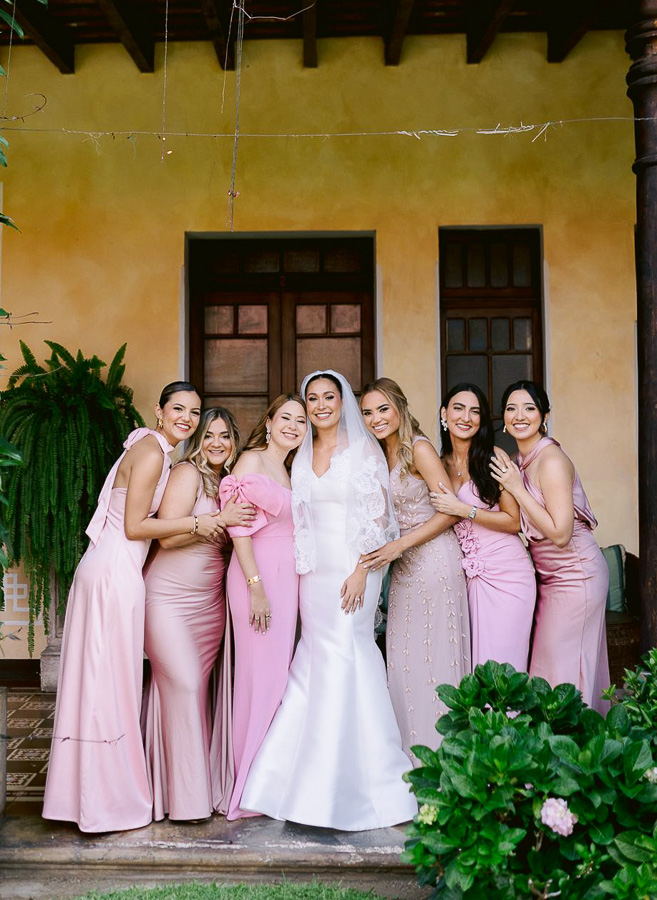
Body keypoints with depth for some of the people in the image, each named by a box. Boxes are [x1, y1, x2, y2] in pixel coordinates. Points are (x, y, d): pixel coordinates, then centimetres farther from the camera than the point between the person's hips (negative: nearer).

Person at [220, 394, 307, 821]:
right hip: (258, 576, -8)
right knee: (260, 677, -4)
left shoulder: (288, 472, 18)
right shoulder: (252, 461, -7)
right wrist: (256, 587, -19)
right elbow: (239, 527, -14)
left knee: (278, 676, 11)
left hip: (286, 579, 8)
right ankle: (250, 788, 8)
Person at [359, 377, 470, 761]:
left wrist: (398, 545, -19)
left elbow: (449, 511, -14)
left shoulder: (419, 448, -10)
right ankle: (413, 756, 17)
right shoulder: (380, 456, 12)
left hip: (434, 560, -7)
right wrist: (384, 550, 0)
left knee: (435, 658, -1)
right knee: (404, 660, 8)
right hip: (403, 569, 8)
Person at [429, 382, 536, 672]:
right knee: (477, 661, 3)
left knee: (503, 662, -3)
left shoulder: (494, 458, -6)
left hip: (506, 572, -4)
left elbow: (514, 522, -9)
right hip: (471, 574, 4)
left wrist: (463, 510, -15)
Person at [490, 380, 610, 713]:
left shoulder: (551, 459, -20)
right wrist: (510, 481, 0)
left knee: (562, 672, -2)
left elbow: (560, 533, -25)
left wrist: (517, 489, -23)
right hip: (551, 575, 9)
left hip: (574, 574, -9)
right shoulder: (520, 461, 6)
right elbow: (521, 522, 12)